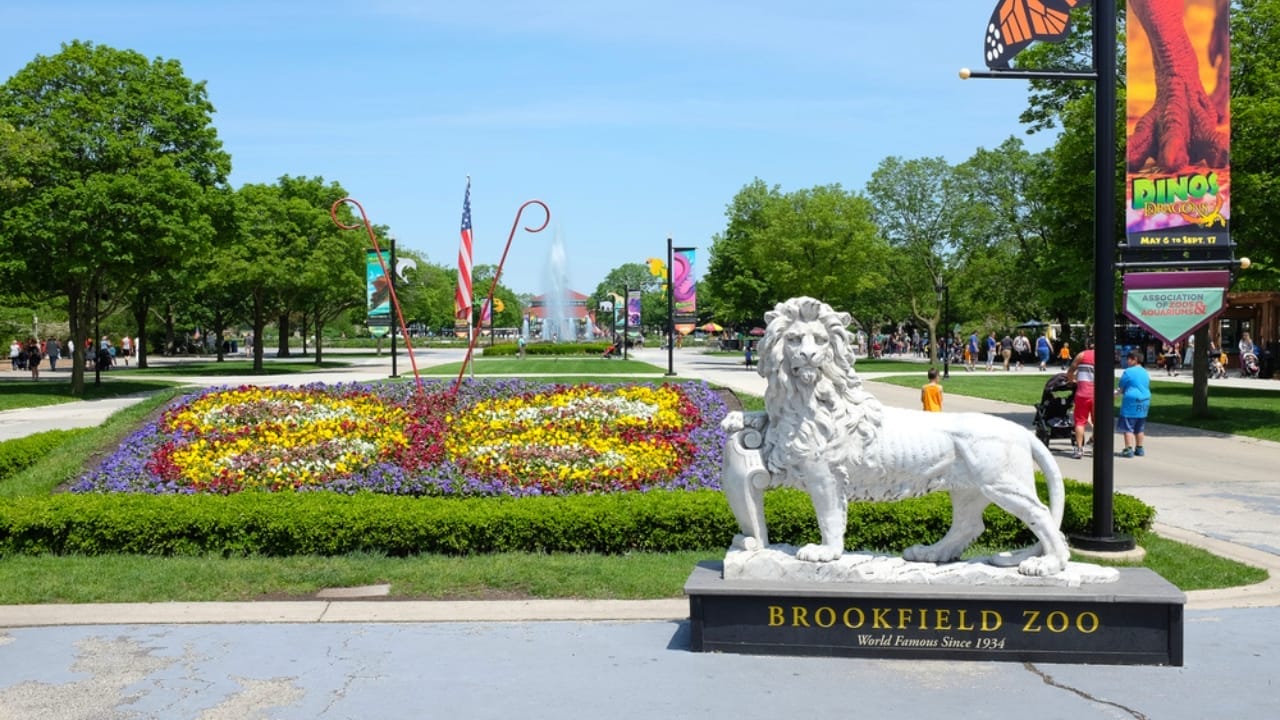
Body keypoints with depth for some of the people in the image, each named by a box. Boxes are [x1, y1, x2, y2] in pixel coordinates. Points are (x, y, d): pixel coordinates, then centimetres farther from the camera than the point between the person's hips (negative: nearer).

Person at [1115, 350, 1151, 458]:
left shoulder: (1128, 372, -10)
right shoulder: (1145, 372, 14)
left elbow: (1122, 389, -6)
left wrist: (1116, 393, 16)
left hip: (1131, 401, -8)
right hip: (1144, 401, 8)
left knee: (1128, 427, -4)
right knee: (1140, 428, 15)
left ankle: (1129, 449, -8)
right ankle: (1139, 449, 20)